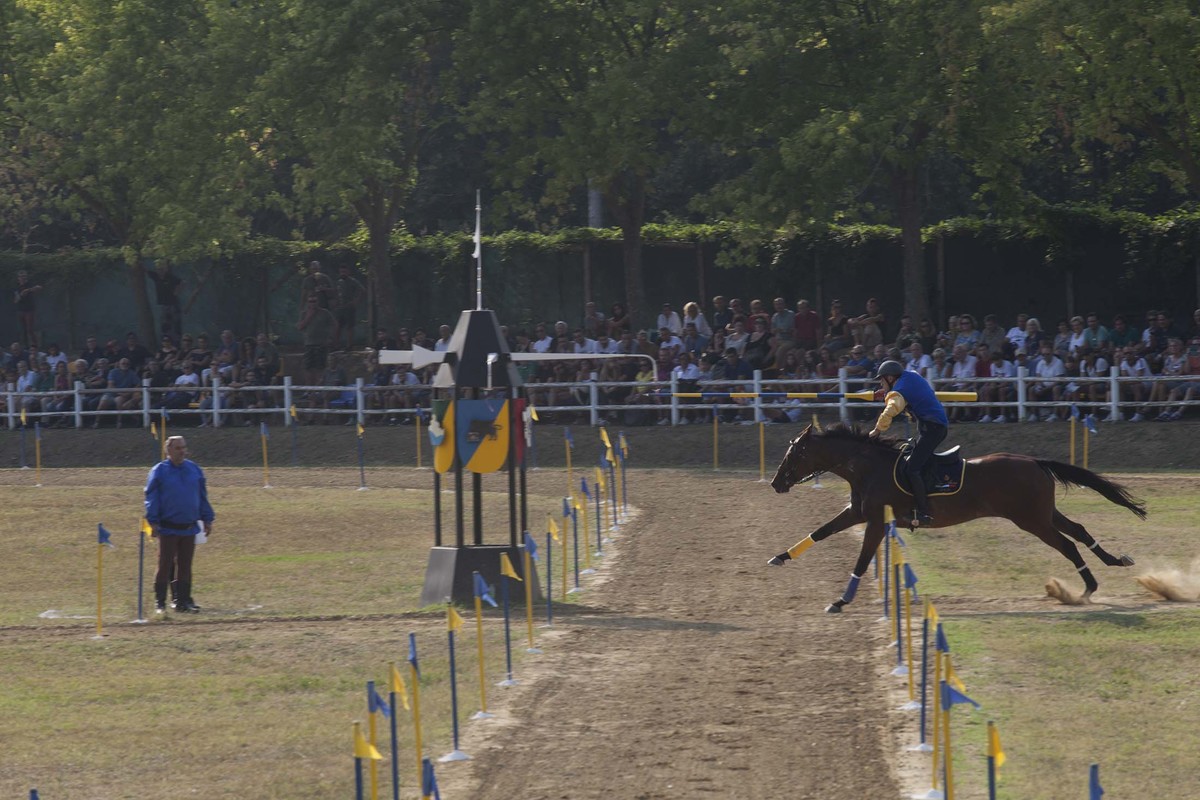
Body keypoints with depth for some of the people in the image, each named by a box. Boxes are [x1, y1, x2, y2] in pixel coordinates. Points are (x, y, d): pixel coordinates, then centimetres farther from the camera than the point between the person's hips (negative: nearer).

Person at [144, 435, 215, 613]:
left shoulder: (194, 470, 10)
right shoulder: (159, 472, -2)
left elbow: (202, 497, 15)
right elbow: (152, 498, -5)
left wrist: (207, 520, 12)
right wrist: (154, 522, -12)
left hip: (189, 527, 4)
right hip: (168, 529, -4)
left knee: (185, 566, 7)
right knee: (165, 565, -3)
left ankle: (183, 600, 13)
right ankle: (160, 602, 2)